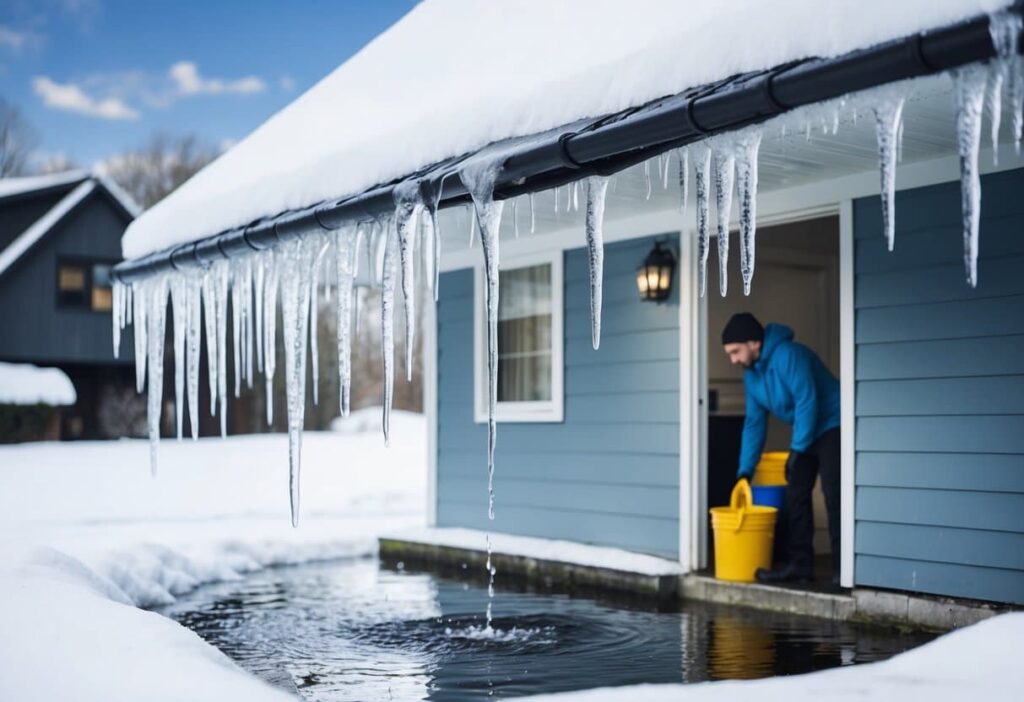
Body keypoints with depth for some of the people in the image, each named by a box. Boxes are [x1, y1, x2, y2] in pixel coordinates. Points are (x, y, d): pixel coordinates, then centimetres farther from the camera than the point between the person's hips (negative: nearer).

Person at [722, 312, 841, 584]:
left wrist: (797, 449, -24)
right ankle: (801, 563, 8)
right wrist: (745, 470, 3)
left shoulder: (788, 355, -24)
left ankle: (842, 567, -10)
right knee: (796, 496, 4)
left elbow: (807, 401, -27)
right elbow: (754, 423, 7)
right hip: (804, 434, 9)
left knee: (834, 497, -13)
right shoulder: (751, 375, 4)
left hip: (831, 427, -9)